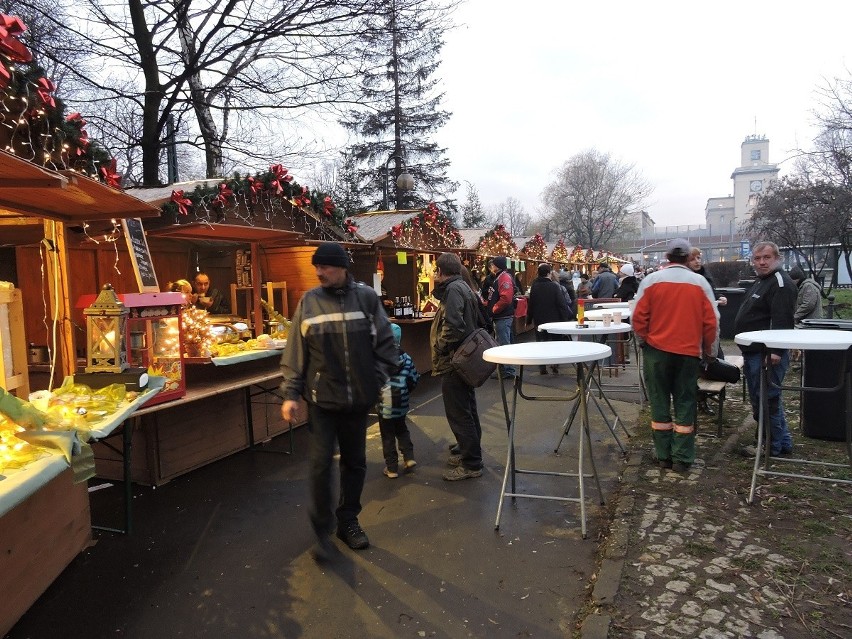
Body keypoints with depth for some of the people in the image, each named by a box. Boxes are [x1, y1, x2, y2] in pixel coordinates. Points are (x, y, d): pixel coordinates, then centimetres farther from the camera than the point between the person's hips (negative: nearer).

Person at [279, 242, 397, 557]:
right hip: (322, 398, -1)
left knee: (355, 461, 13)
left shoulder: (366, 297, -3)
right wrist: (290, 393, -3)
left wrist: (379, 379, -4)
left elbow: (385, 342, 2)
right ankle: (322, 528, 17)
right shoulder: (309, 301, -2)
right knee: (321, 462, -2)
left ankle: (348, 520, 32)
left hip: (358, 398, 1)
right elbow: (296, 351, -1)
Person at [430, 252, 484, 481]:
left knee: (458, 413, -4)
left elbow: (452, 326, -27)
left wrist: (440, 347, -13)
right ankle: (469, 452, 31)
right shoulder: (463, 287, 14)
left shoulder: (453, 289, -17)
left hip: (454, 361, -11)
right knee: (466, 409, 19)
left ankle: (471, 464, 3)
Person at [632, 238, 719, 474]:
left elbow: (638, 318, -6)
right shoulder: (700, 282, -2)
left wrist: (644, 340, 10)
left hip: (657, 350, 0)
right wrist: (709, 350, 12)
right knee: (685, 404, 8)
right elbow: (711, 321, -1)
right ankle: (682, 458, 10)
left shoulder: (651, 280, -6)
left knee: (660, 402, 9)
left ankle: (664, 455, 15)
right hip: (689, 351, 1)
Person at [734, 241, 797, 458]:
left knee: (767, 399, -4)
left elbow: (782, 321, -25)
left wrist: (775, 351, -30)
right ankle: (782, 442, 29)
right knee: (758, 399, 17)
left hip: (768, 355, -11)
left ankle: (775, 446, 7)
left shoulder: (781, 283, -14)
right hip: (753, 352, 11)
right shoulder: (761, 281, 19)